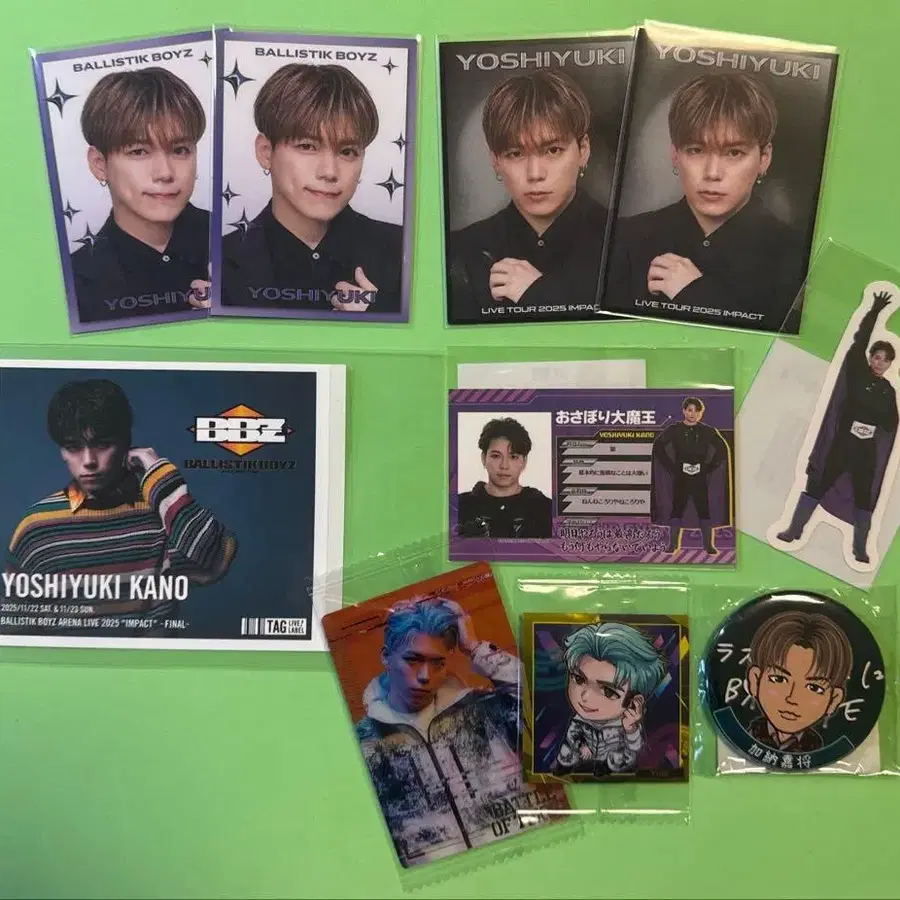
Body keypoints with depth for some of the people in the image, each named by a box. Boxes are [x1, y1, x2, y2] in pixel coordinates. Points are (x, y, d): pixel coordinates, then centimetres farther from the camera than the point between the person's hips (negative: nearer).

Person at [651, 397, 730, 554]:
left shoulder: (707, 431, 3)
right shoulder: (674, 429, 0)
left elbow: (722, 449, 8)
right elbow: (658, 446, 3)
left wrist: (709, 466, -1)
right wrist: (671, 466, -2)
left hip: (700, 477, 0)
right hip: (680, 477, 0)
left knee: (704, 510, 2)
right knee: (676, 509, 2)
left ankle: (708, 544, 11)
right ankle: (673, 544, 11)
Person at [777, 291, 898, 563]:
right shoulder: (857, 372, -1)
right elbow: (860, 341, -11)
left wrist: (876, 423, -13)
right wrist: (875, 311, -16)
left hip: (868, 449, 2)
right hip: (842, 443, -2)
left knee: (864, 497, 6)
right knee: (817, 485, 0)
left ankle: (860, 549, 15)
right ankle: (794, 530, 11)